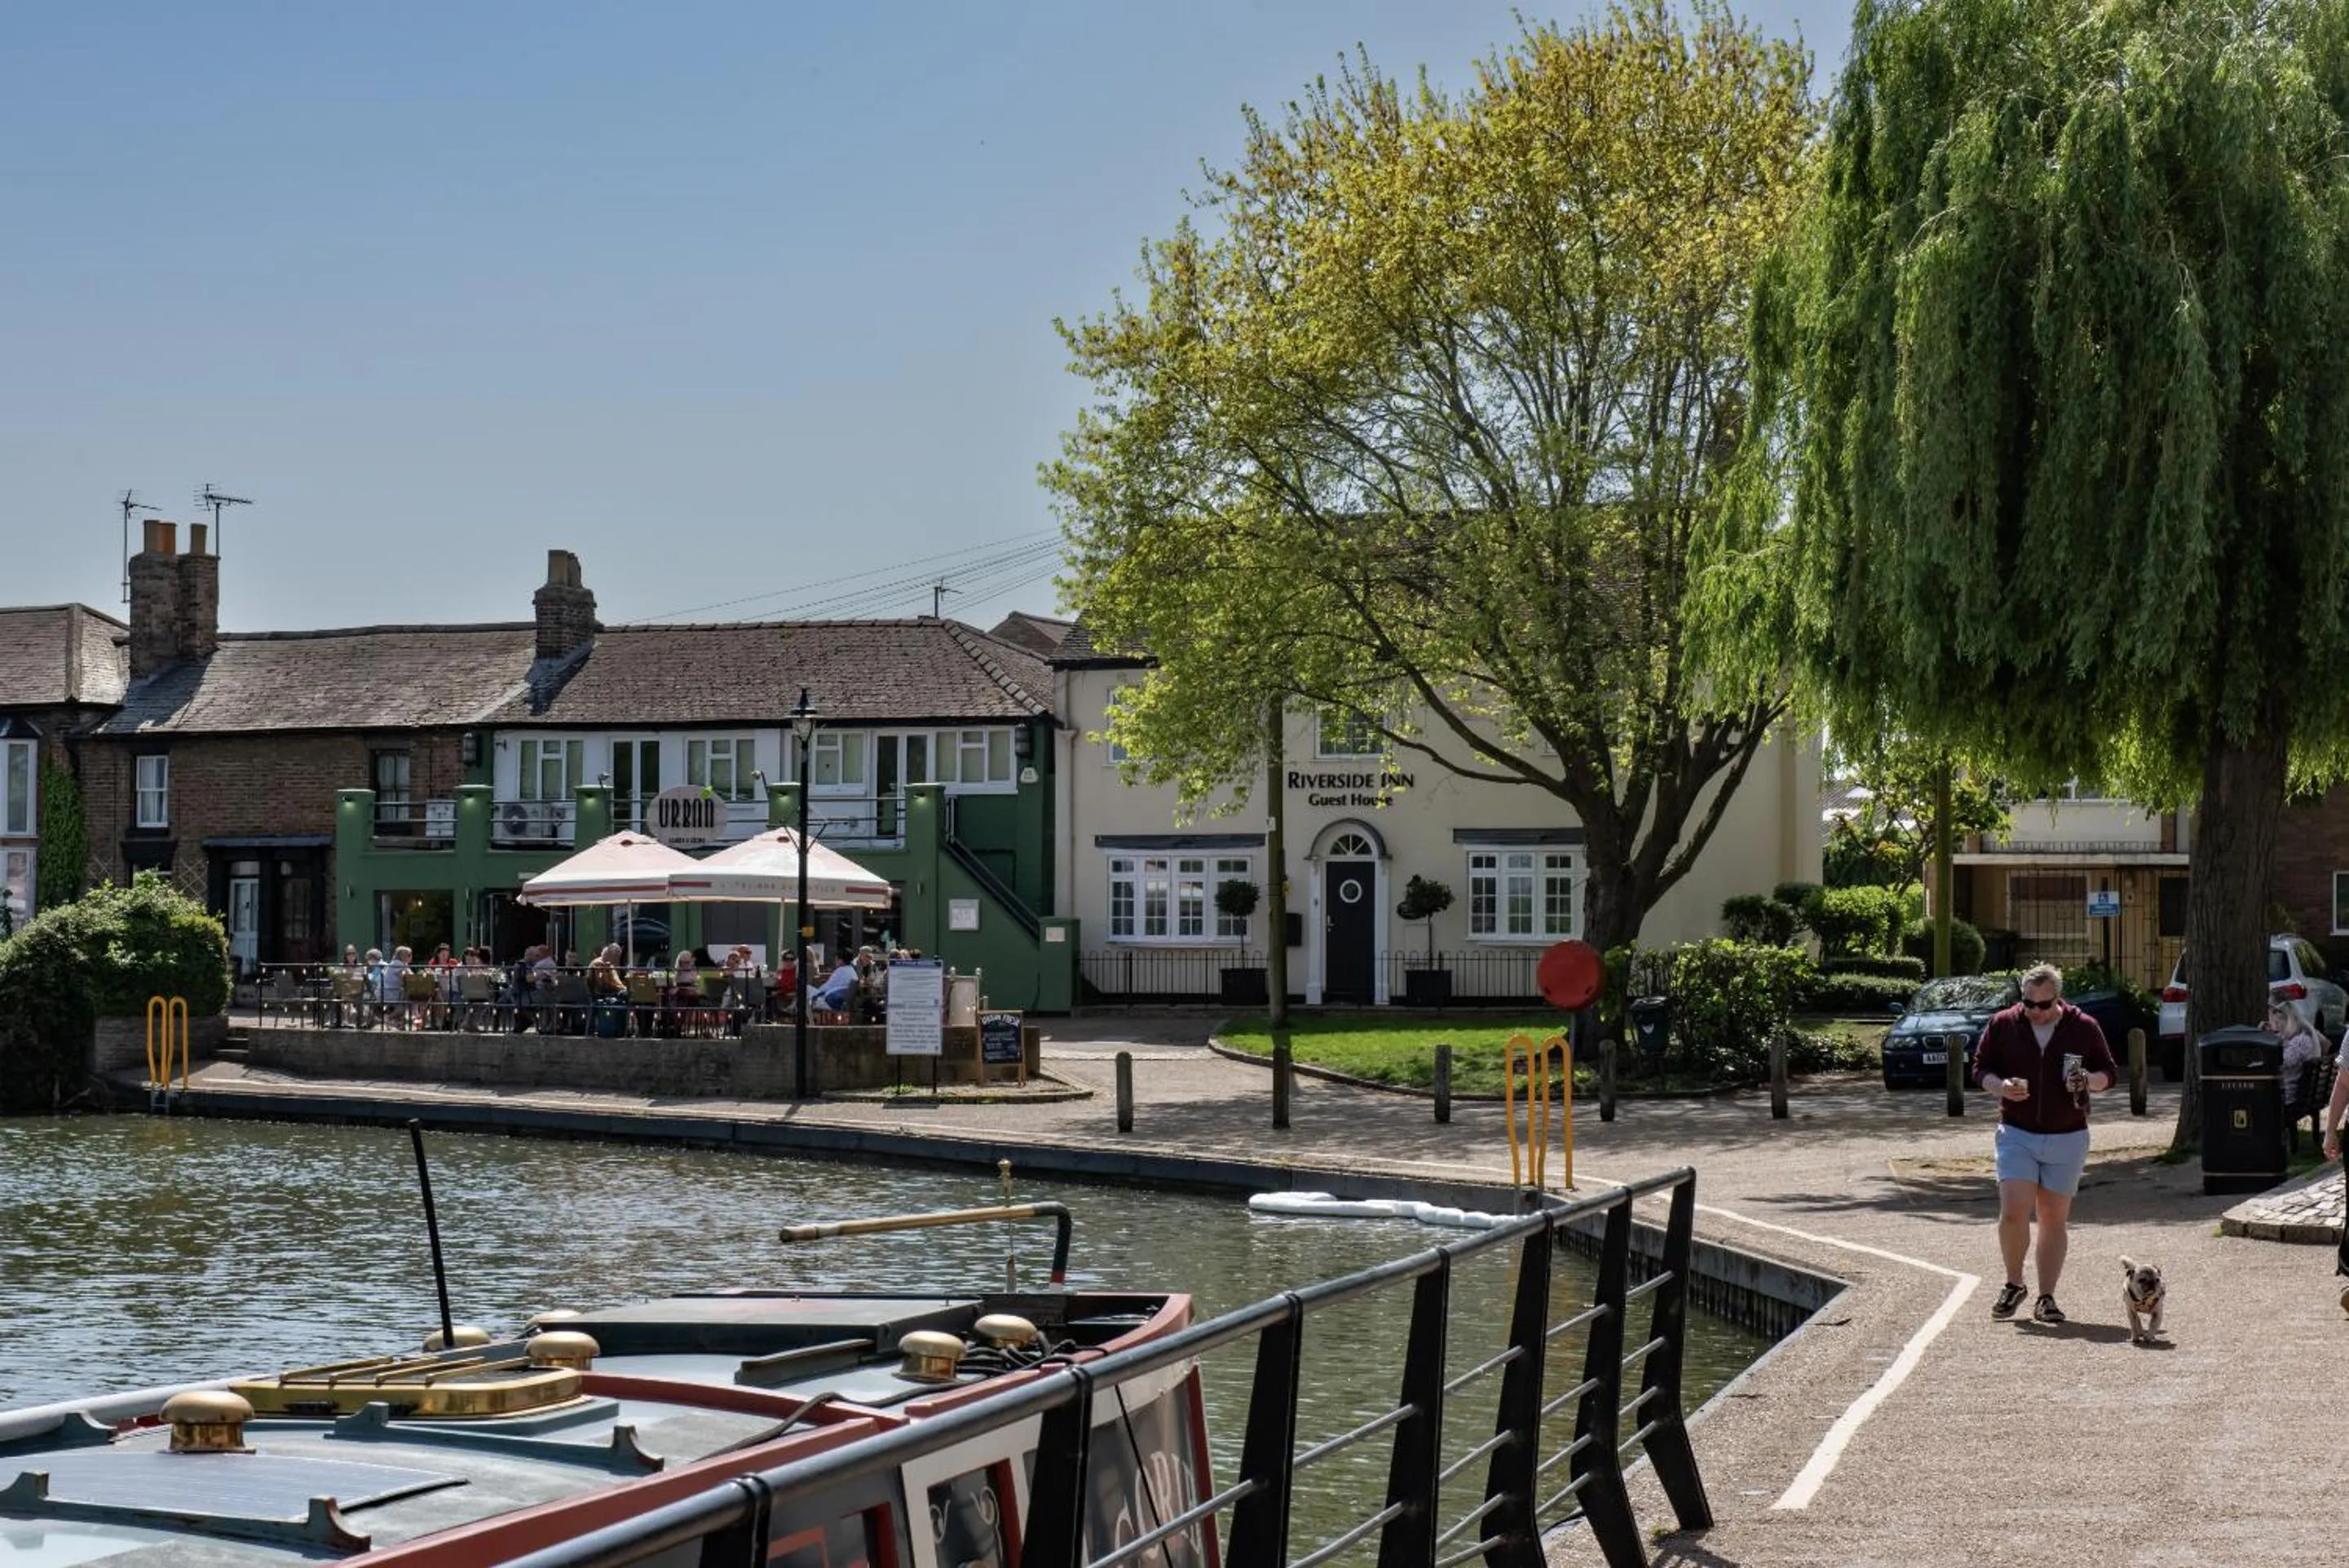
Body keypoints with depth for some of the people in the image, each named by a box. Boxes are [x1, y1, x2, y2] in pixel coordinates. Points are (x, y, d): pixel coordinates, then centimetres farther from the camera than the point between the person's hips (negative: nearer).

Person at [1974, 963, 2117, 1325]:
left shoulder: (2084, 1028, 1)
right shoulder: (2002, 1024, 1)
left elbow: (2110, 1072, 9)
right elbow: (1980, 1068, 7)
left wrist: (2088, 1080, -14)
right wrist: (2000, 1086, -14)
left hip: (2067, 1138, 0)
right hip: (2016, 1134, 0)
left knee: (2054, 1220, 4)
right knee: (2013, 1213, -12)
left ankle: (2046, 1298, 11)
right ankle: (2013, 1285, 9)